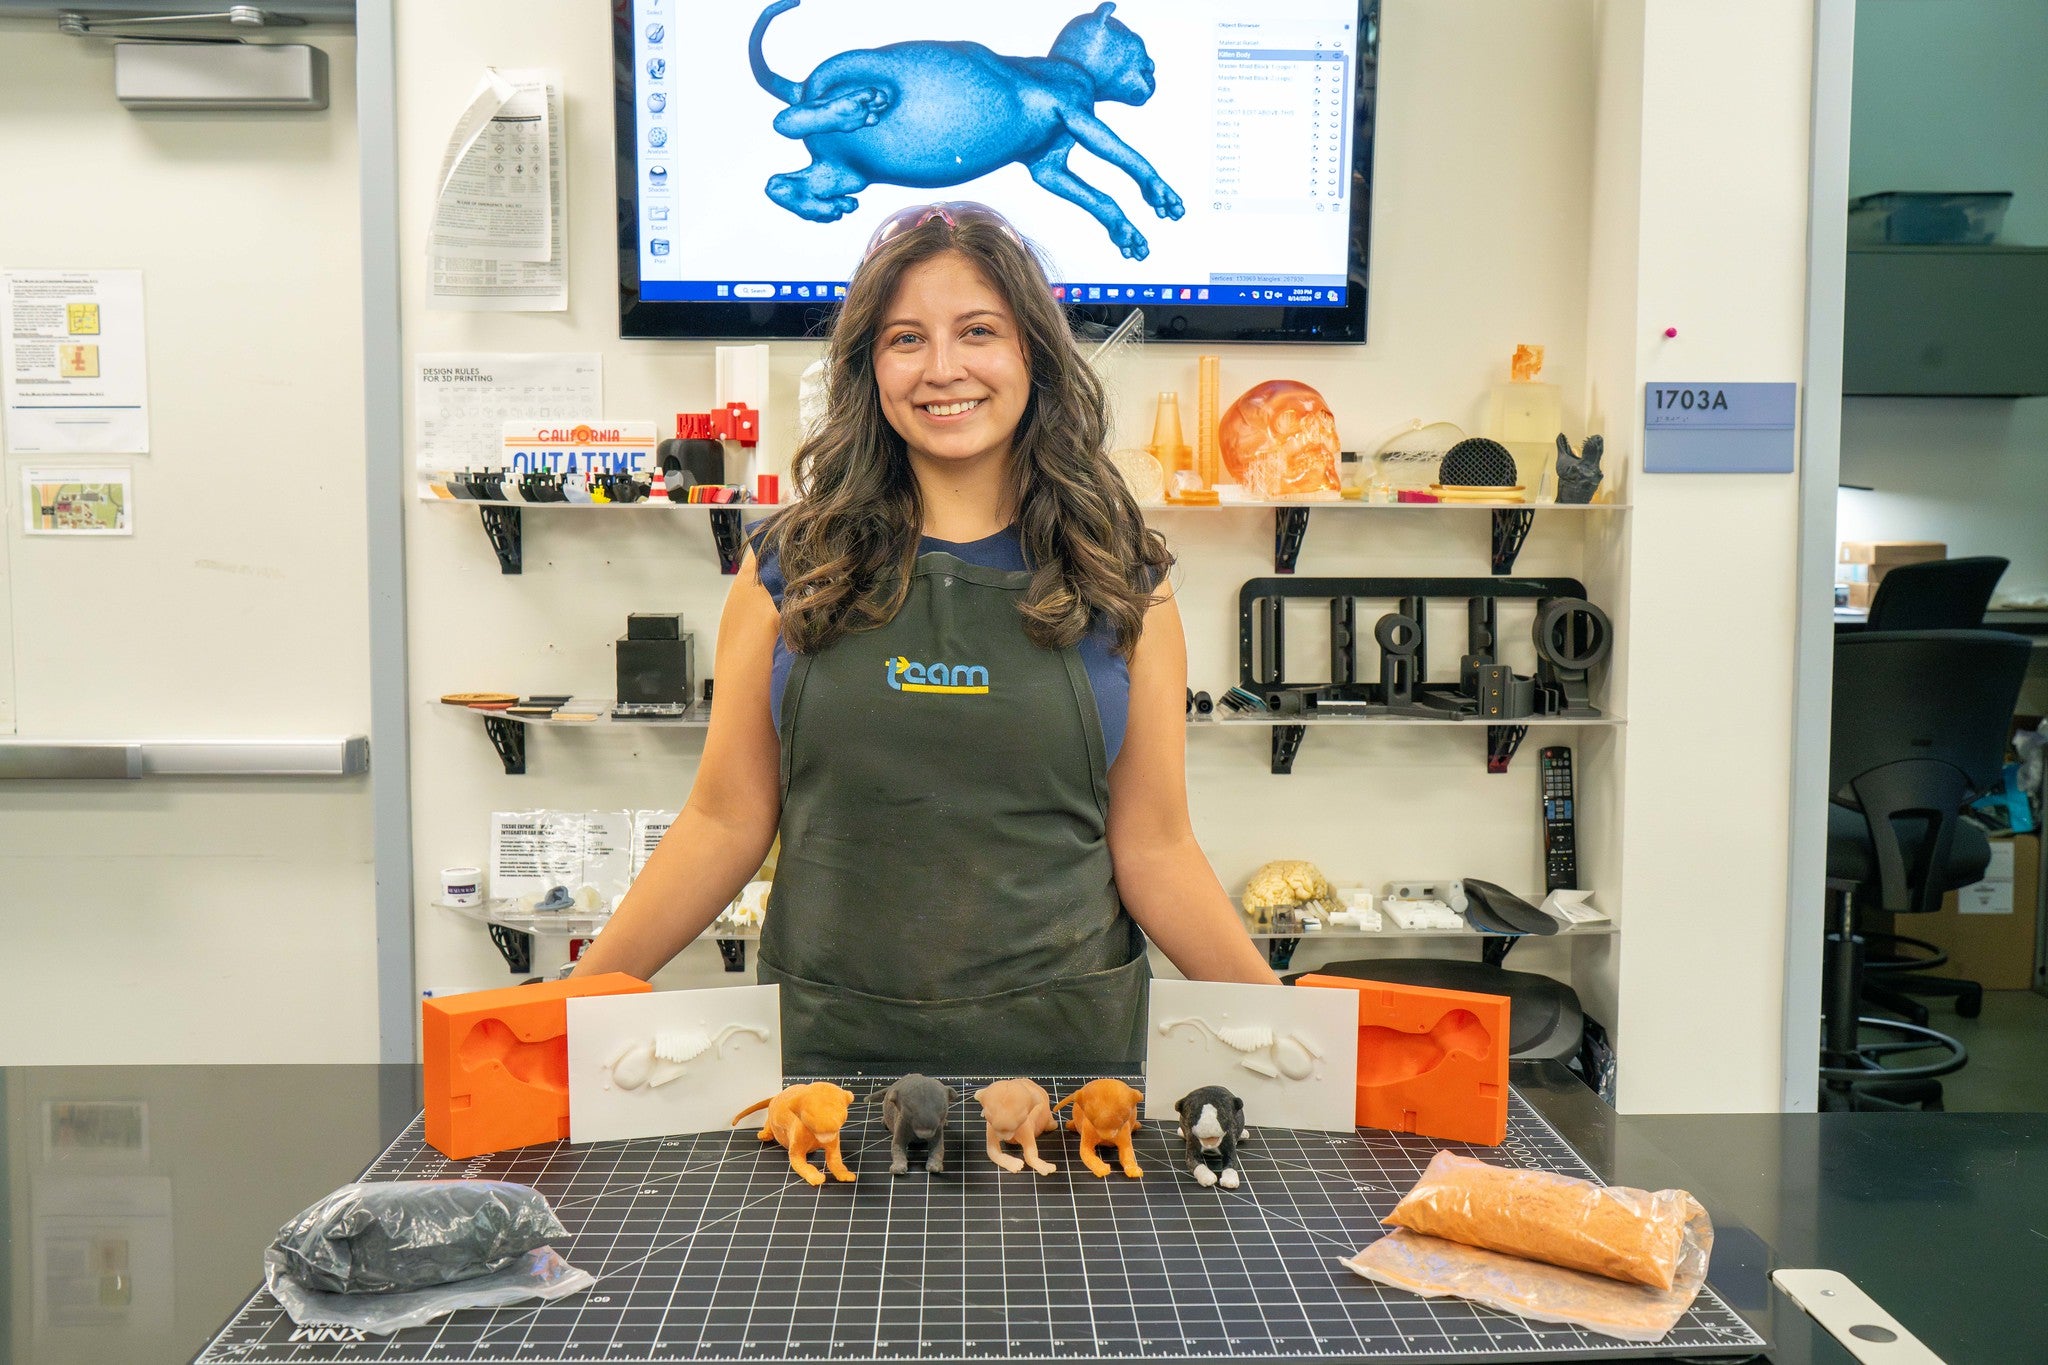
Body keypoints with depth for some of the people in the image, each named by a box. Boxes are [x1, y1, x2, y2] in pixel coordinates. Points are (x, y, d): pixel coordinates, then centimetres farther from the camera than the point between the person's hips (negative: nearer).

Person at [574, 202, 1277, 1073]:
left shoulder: (1119, 580, -1)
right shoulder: (788, 568, 0)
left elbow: (1153, 850, 0)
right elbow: (725, 824, 2)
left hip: (1063, 1037, 0)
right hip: (828, 1035, 1)